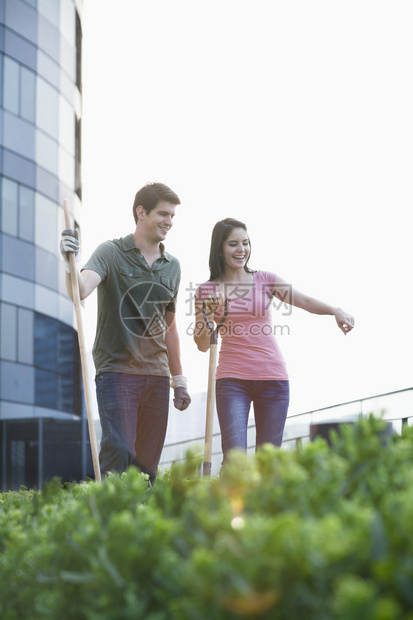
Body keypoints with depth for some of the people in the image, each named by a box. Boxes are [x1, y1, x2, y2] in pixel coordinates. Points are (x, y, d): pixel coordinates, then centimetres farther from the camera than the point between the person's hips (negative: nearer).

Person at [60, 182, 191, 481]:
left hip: (157, 376, 5)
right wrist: (70, 263, -40)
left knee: (148, 462, 4)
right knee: (118, 451, -17)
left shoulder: (172, 267, 15)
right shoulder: (111, 253, -1)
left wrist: (180, 380, 21)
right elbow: (79, 291, -19)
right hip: (117, 370, -5)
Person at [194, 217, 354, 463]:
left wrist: (335, 310, -23)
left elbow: (305, 301, -5)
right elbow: (203, 345, 4)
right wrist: (209, 314, -13)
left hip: (273, 377, 2)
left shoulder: (266, 280, 8)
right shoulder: (207, 291, 5)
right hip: (232, 379, -2)